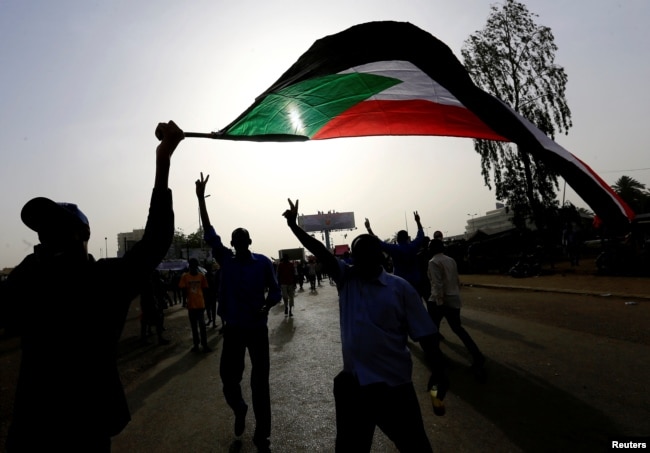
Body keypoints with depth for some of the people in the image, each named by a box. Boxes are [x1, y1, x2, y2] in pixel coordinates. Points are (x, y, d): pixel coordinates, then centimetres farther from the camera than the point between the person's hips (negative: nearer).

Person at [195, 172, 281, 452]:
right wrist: (201, 198, -5)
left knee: (260, 382, 5)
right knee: (228, 377, 10)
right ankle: (239, 409, 44)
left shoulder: (263, 262, -4)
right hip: (232, 329, 2)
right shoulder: (226, 260, 1)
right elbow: (209, 234, -2)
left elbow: (276, 292, -1)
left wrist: (265, 307, -24)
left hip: (258, 329, -2)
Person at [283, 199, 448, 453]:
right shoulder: (346, 278, 2)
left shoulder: (400, 287, -8)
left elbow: (424, 334, -5)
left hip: (394, 383, -3)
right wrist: (293, 225, -10)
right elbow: (320, 251, -4)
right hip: (353, 382, 3)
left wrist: (438, 372, -6)